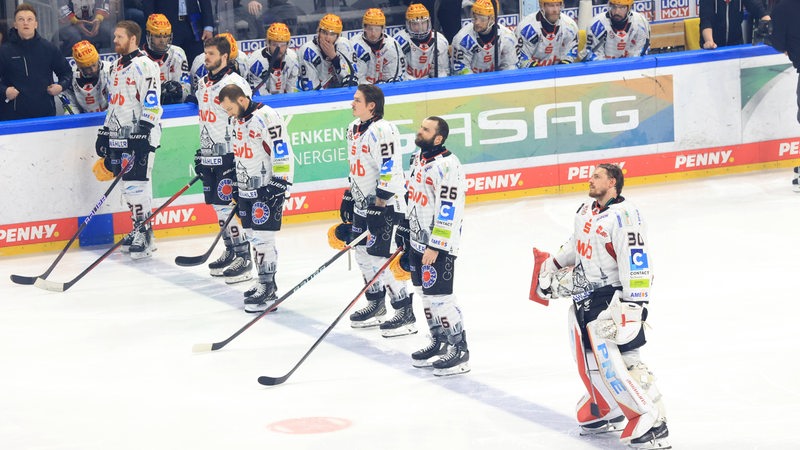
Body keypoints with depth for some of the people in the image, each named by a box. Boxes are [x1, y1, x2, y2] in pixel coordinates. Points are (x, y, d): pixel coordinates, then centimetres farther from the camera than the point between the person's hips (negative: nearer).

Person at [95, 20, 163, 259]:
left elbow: (151, 103, -17)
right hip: (118, 136, 9)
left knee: (136, 184, -12)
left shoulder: (145, 66, -12)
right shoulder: (116, 67, 17)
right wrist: (104, 133, 23)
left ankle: (145, 236, -9)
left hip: (139, 136, -9)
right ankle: (138, 230, 18)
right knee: (127, 186, 10)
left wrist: (144, 135, -22)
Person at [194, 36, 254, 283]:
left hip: (229, 154, -9)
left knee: (226, 204, -12)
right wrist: (201, 152, 25)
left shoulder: (234, 83, -15)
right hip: (210, 155, 9)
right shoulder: (203, 83, 14)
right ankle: (231, 252, 26)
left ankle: (244, 258, -7)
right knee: (217, 204, 13)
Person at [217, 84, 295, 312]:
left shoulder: (267, 117, -17)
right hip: (247, 189, 9)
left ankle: (268, 291, -8)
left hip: (268, 188, -9)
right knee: (253, 237, 13)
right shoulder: (238, 120, 13)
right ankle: (265, 282, 24)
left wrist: (280, 183, -22)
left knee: (263, 237, -11)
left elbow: (283, 152, -20)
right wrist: (238, 188, 25)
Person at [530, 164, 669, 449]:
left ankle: (652, 424, -14)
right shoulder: (586, 212, 12)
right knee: (590, 361, 16)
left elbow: (635, 262, -24)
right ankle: (608, 414, 33)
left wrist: (633, 305, -27)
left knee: (617, 363, -17)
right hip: (583, 297, 10)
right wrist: (552, 268, 27)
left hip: (611, 300, -9)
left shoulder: (624, 217, -18)